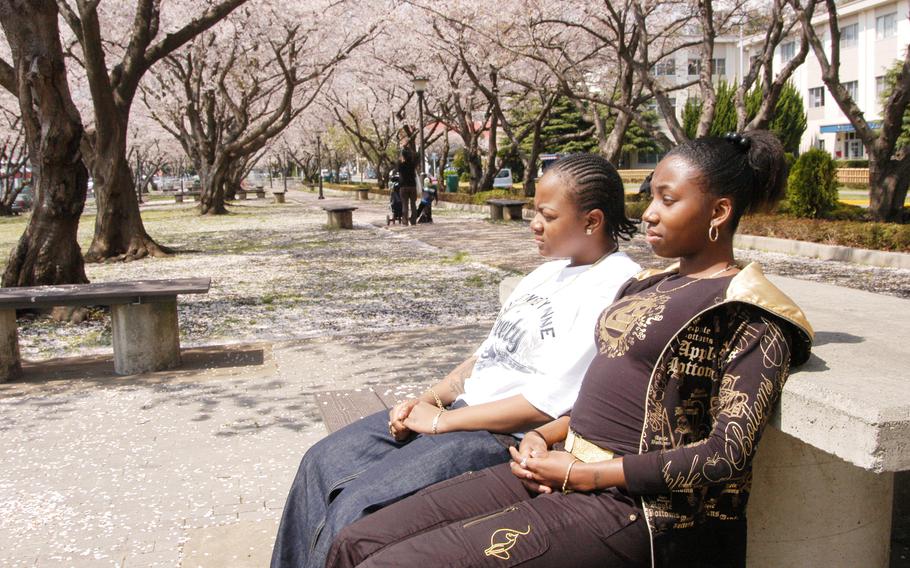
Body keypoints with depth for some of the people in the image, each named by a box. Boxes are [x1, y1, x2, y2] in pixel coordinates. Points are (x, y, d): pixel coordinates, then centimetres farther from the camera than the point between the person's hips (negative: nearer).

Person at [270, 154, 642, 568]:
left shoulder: (617, 287, -15)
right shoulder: (549, 271, 15)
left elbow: (549, 403, -21)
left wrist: (442, 421, -14)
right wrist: (428, 400, 2)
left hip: (510, 437, -9)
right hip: (463, 410, 10)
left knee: (358, 507, -19)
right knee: (323, 462, 5)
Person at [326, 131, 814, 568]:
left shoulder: (750, 314, -6)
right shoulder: (647, 286, 18)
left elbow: (729, 454, -13)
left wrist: (584, 473, -12)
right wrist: (544, 435, 3)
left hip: (638, 509, -8)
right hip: (565, 473, 8)